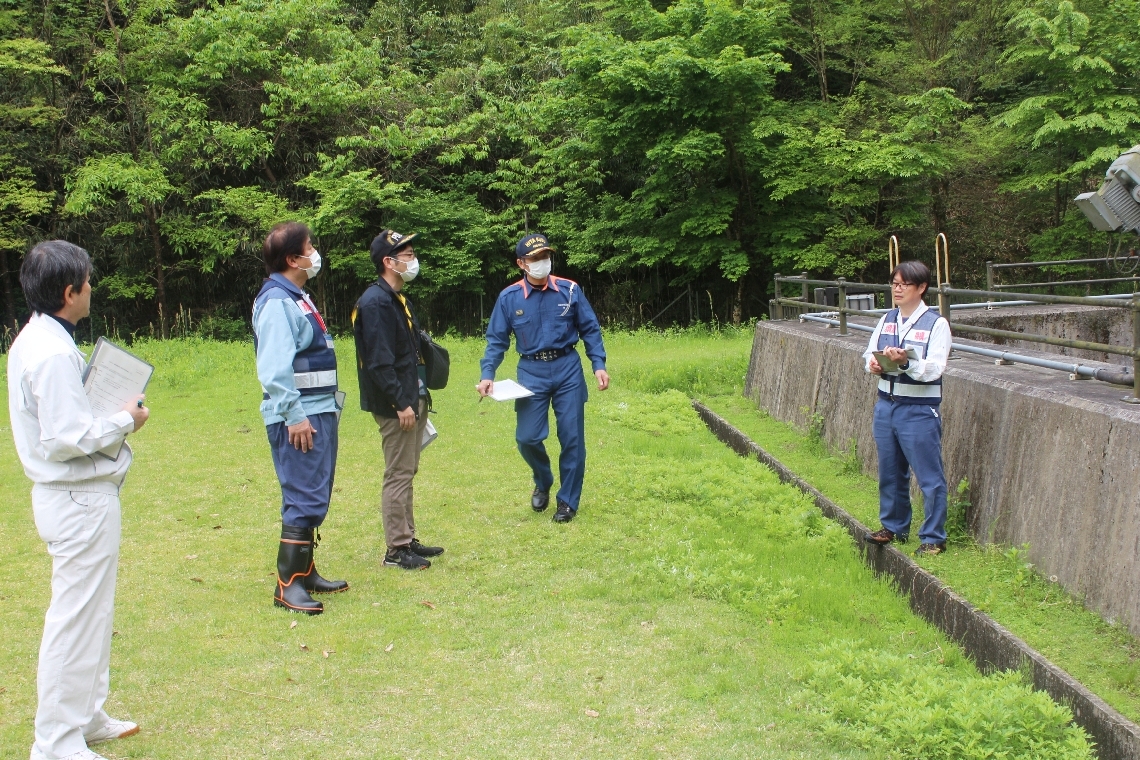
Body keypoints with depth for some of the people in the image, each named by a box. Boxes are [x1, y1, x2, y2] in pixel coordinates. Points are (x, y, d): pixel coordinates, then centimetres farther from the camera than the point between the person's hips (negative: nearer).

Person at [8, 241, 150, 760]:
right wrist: (125, 421, -13)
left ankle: (86, 718, 34)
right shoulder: (54, 352, -22)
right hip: (80, 500, -11)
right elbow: (67, 438, -25)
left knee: (90, 614, 21)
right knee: (77, 619, -1)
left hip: (72, 496, 11)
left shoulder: (34, 341, 10)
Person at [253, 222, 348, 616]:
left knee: (314, 498, 15)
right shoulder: (277, 302, -15)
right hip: (299, 417, -10)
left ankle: (306, 572, 25)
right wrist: (293, 416, -24)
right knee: (304, 500, -10)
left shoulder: (299, 298, 17)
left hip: (319, 412, 10)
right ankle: (287, 585, -6)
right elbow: (274, 367, -23)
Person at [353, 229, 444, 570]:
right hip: (395, 404, -10)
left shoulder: (397, 298, 15)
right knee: (398, 475, -4)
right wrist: (400, 404, -22)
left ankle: (408, 540, 25)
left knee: (407, 472, 16)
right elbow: (379, 361, -22)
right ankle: (396, 549, 3)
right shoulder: (375, 302, -17)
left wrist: (419, 397, 17)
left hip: (413, 399, 10)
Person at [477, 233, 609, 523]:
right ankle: (543, 483, 28)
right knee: (527, 437, -3)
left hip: (567, 369, 0)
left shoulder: (570, 291, -2)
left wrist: (599, 364, -5)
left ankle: (568, 501, 17)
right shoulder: (509, 298, -2)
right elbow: (496, 340, 3)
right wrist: (487, 375, -9)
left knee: (572, 438, 2)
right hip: (531, 371, 0)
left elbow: (590, 329, 5)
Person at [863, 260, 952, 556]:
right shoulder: (886, 320, 9)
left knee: (929, 476, -1)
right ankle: (893, 527, 32)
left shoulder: (936, 324, -8)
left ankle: (933, 538, 9)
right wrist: (873, 363, -13)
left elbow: (934, 369, -16)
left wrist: (905, 362, -32)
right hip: (886, 405, 6)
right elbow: (869, 353, 10)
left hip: (920, 411, -6)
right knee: (890, 472, 16)